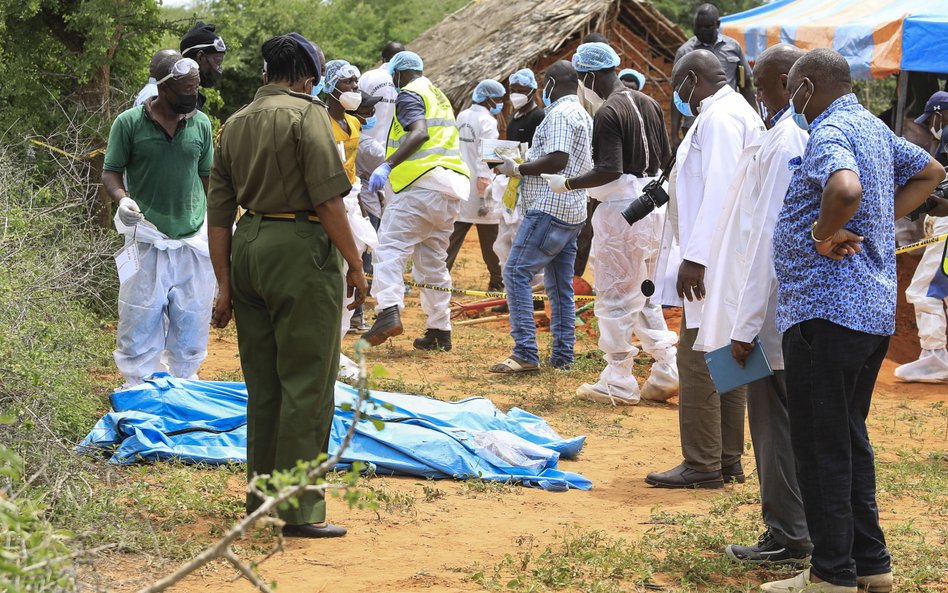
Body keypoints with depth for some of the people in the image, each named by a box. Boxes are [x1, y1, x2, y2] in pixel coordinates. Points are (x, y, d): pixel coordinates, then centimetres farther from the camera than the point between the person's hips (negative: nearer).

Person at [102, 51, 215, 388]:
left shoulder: (201, 124, 5)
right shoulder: (129, 123, -4)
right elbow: (111, 172, 1)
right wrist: (122, 199, -18)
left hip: (194, 239, 3)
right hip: (147, 238, -3)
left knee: (192, 319, 8)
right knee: (141, 317, -1)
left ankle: (183, 382, 21)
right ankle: (138, 387, 9)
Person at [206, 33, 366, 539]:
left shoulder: (235, 124, 15)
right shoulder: (307, 113, -6)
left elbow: (218, 213, 13)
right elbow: (328, 198, -13)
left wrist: (225, 285, 15)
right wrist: (355, 263, -5)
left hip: (248, 248, 7)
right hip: (301, 249, -7)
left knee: (262, 382, 16)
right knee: (306, 383, -3)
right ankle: (299, 508, -2)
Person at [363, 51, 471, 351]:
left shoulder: (409, 95, -2)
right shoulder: (439, 96, 26)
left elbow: (419, 133, -19)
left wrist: (387, 165, -25)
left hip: (422, 183, -9)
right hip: (451, 190, 9)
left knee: (390, 248, -13)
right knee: (433, 261, 13)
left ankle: (389, 312, -31)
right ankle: (440, 330, 12)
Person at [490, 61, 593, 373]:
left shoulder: (559, 114, -12)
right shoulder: (583, 115, 20)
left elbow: (557, 159, -23)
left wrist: (518, 169, -11)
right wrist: (524, 167, 23)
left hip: (550, 209, -10)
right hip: (572, 211, 10)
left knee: (517, 273, -11)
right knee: (560, 285, 11)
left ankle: (525, 353, -17)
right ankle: (562, 356, 12)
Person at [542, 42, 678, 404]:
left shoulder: (608, 113, -16)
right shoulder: (648, 105, 10)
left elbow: (610, 170, -23)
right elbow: (666, 159, 14)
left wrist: (567, 184, -13)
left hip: (620, 208, -9)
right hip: (652, 207, 9)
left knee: (614, 297, 0)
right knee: (643, 292, 18)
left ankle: (619, 383, 5)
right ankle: (666, 371, 15)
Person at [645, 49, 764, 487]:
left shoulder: (719, 117, -13)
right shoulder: (742, 113, 19)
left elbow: (719, 190, -22)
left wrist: (695, 257, -24)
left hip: (714, 261, -11)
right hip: (730, 263, 11)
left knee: (698, 360, -7)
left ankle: (702, 464, -4)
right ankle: (728, 459, 18)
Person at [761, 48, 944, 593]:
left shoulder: (830, 133, -15)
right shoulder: (874, 128, 14)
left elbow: (846, 188, -37)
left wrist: (825, 233, -18)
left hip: (827, 310, -10)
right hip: (875, 308, 10)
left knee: (821, 444, -3)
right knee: (850, 438, 17)